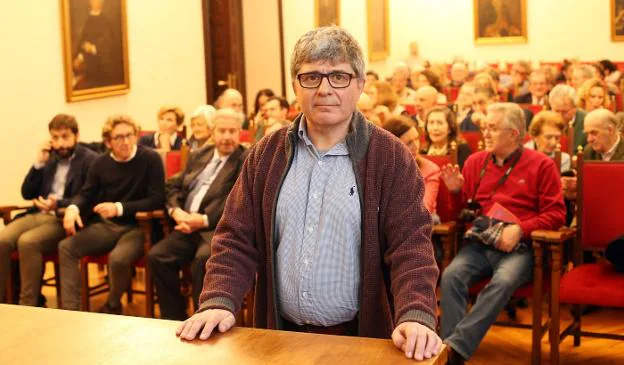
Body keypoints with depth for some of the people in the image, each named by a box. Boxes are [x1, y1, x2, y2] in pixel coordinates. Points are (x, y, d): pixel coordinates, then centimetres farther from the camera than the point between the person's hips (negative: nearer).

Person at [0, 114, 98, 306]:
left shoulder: (90, 160, -2)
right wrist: (39, 163, 2)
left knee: (27, 241, -32)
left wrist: (59, 204, -25)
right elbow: (27, 194, 14)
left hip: (66, 220, -6)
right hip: (39, 215, 6)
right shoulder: (49, 158, 18)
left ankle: (28, 305, -22)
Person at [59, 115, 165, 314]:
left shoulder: (150, 159, -9)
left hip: (137, 226, -5)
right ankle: (70, 309, -9)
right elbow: (86, 194, 14)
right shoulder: (101, 163, 6)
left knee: (118, 258, -33)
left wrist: (119, 208, -23)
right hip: (106, 226, 6)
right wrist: (73, 208, -11)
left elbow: (157, 199, -14)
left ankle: (113, 306, -3)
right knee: (66, 247, -13)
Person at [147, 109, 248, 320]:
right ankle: (174, 320, -4)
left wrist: (204, 220, -18)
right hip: (189, 228, 6)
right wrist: (176, 211, -1)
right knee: (157, 256, -17)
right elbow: (174, 186, 22)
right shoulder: (198, 156, 23)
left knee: (203, 260, -34)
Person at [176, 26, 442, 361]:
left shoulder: (390, 157, -7)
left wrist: (416, 316, -29)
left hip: (362, 337, -3)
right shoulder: (267, 154, 3)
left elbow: (410, 244, -13)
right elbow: (237, 238, 1)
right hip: (280, 335, 3)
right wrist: (219, 301, -15)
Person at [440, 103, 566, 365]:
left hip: (519, 247, -3)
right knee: (451, 276, -28)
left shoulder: (541, 165, 5)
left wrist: (520, 229, -13)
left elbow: (556, 214, 1)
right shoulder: (475, 162, 16)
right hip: (479, 243, 3)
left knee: (503, 282, -35)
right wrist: (456, 190, 1)